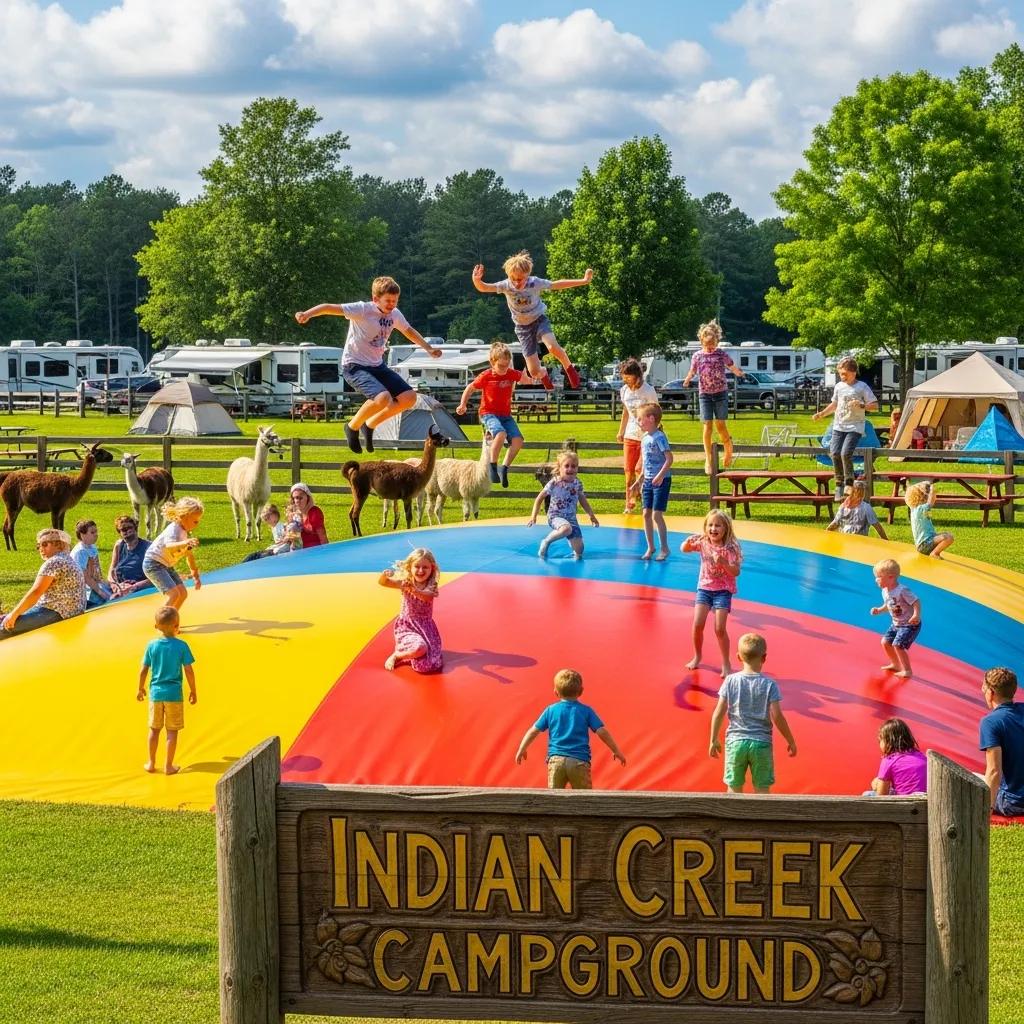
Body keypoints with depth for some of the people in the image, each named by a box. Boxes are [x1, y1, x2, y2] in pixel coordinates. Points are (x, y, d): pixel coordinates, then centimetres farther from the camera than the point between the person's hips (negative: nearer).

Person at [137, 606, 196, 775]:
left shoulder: (152, 645, -5)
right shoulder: (181, 646, -10)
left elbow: (143, 671, -1)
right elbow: (189, 671, -9)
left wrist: (141, 689, 15)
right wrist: (193, 691, 4)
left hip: (156, 693, 2)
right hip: (174, 694, -2)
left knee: (154, 729, 15)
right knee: (172, 730, 7)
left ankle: (151, 763, 21)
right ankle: (168, 765, 9)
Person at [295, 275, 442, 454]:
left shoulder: (395, 314, 3)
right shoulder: (363, 310, -18)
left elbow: (409, 331, 24)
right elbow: (330, 307, -28)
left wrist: (428, 349, 31)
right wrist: (307, 314, -44)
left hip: (377, 366, 8)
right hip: (354, 366, -8)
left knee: (409, 397, -4)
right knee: (383, 398, -31)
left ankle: (370, 425, 13)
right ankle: (353, 427, -4)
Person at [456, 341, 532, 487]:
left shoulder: (512, 374, 0)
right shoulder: (486, 376, -8)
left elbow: (527, 378, 17)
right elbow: (470, 388, 5)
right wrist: (462, 405, -4)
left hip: (506, 415, 5)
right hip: (488, 414, -5)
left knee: (518, 440, -18)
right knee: (501, 434, -35)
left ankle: (504, 469, -3)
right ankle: (492, 467, -21)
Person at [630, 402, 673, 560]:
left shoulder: (659, 437, -15)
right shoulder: (645, 438, 11)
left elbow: (669, 459, -20)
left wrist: (660, 476, -28)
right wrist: (640, 480, 20)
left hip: (661, 481, -8)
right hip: (648, 481, 8)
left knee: (657, 515, -8)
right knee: (646, 513, 7)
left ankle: (664, 548, 2)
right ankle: (650, 547, 17)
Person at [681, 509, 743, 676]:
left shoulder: (730, 548, -16)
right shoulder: (703, 542, -4)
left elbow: (736, 572, -17)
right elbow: (684, 549, 10)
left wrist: (723, 562, -34)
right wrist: (688, 542, -14)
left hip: (723, 590, -3)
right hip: (704, 587, 3)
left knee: (720, 629, -9)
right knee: (698, 624, -5)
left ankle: (726, 663, 6)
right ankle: (697, 657, 18)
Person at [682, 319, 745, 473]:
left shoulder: (722, 355, 0)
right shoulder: (697, 356, 3)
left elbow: (732, 367, 6)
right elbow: (692, 371, 10)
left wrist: (739, 373, -2)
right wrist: (687, 380, 4)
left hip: (721, 392, -1)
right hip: (704, 394, 1)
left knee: (720, 424, -3)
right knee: (707, 425, -5)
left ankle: (728, 449, 23)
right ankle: (708, 459, 0)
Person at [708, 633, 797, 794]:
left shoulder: (730, 681, -5)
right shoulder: (769, 684, -8)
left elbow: (718, 713, -4)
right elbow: (777, 716, -10)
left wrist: (714, 740, 7)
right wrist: (791, 741, 3)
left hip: (735, 741, 1)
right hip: (761, 743, -1)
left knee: (734, 788, 13)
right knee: (762, 790, 9)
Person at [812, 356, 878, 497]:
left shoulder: (862, 387, -2)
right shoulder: (839, 386, 12)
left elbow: (875, 406, -2)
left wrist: (861, 406, -19)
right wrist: (821, 414, 19)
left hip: (855, 427, -5)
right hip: (838, 426, 5)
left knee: (846, 453, -21)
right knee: (835, 453, -9)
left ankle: (849, 483, -6)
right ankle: (839, 484, 5)